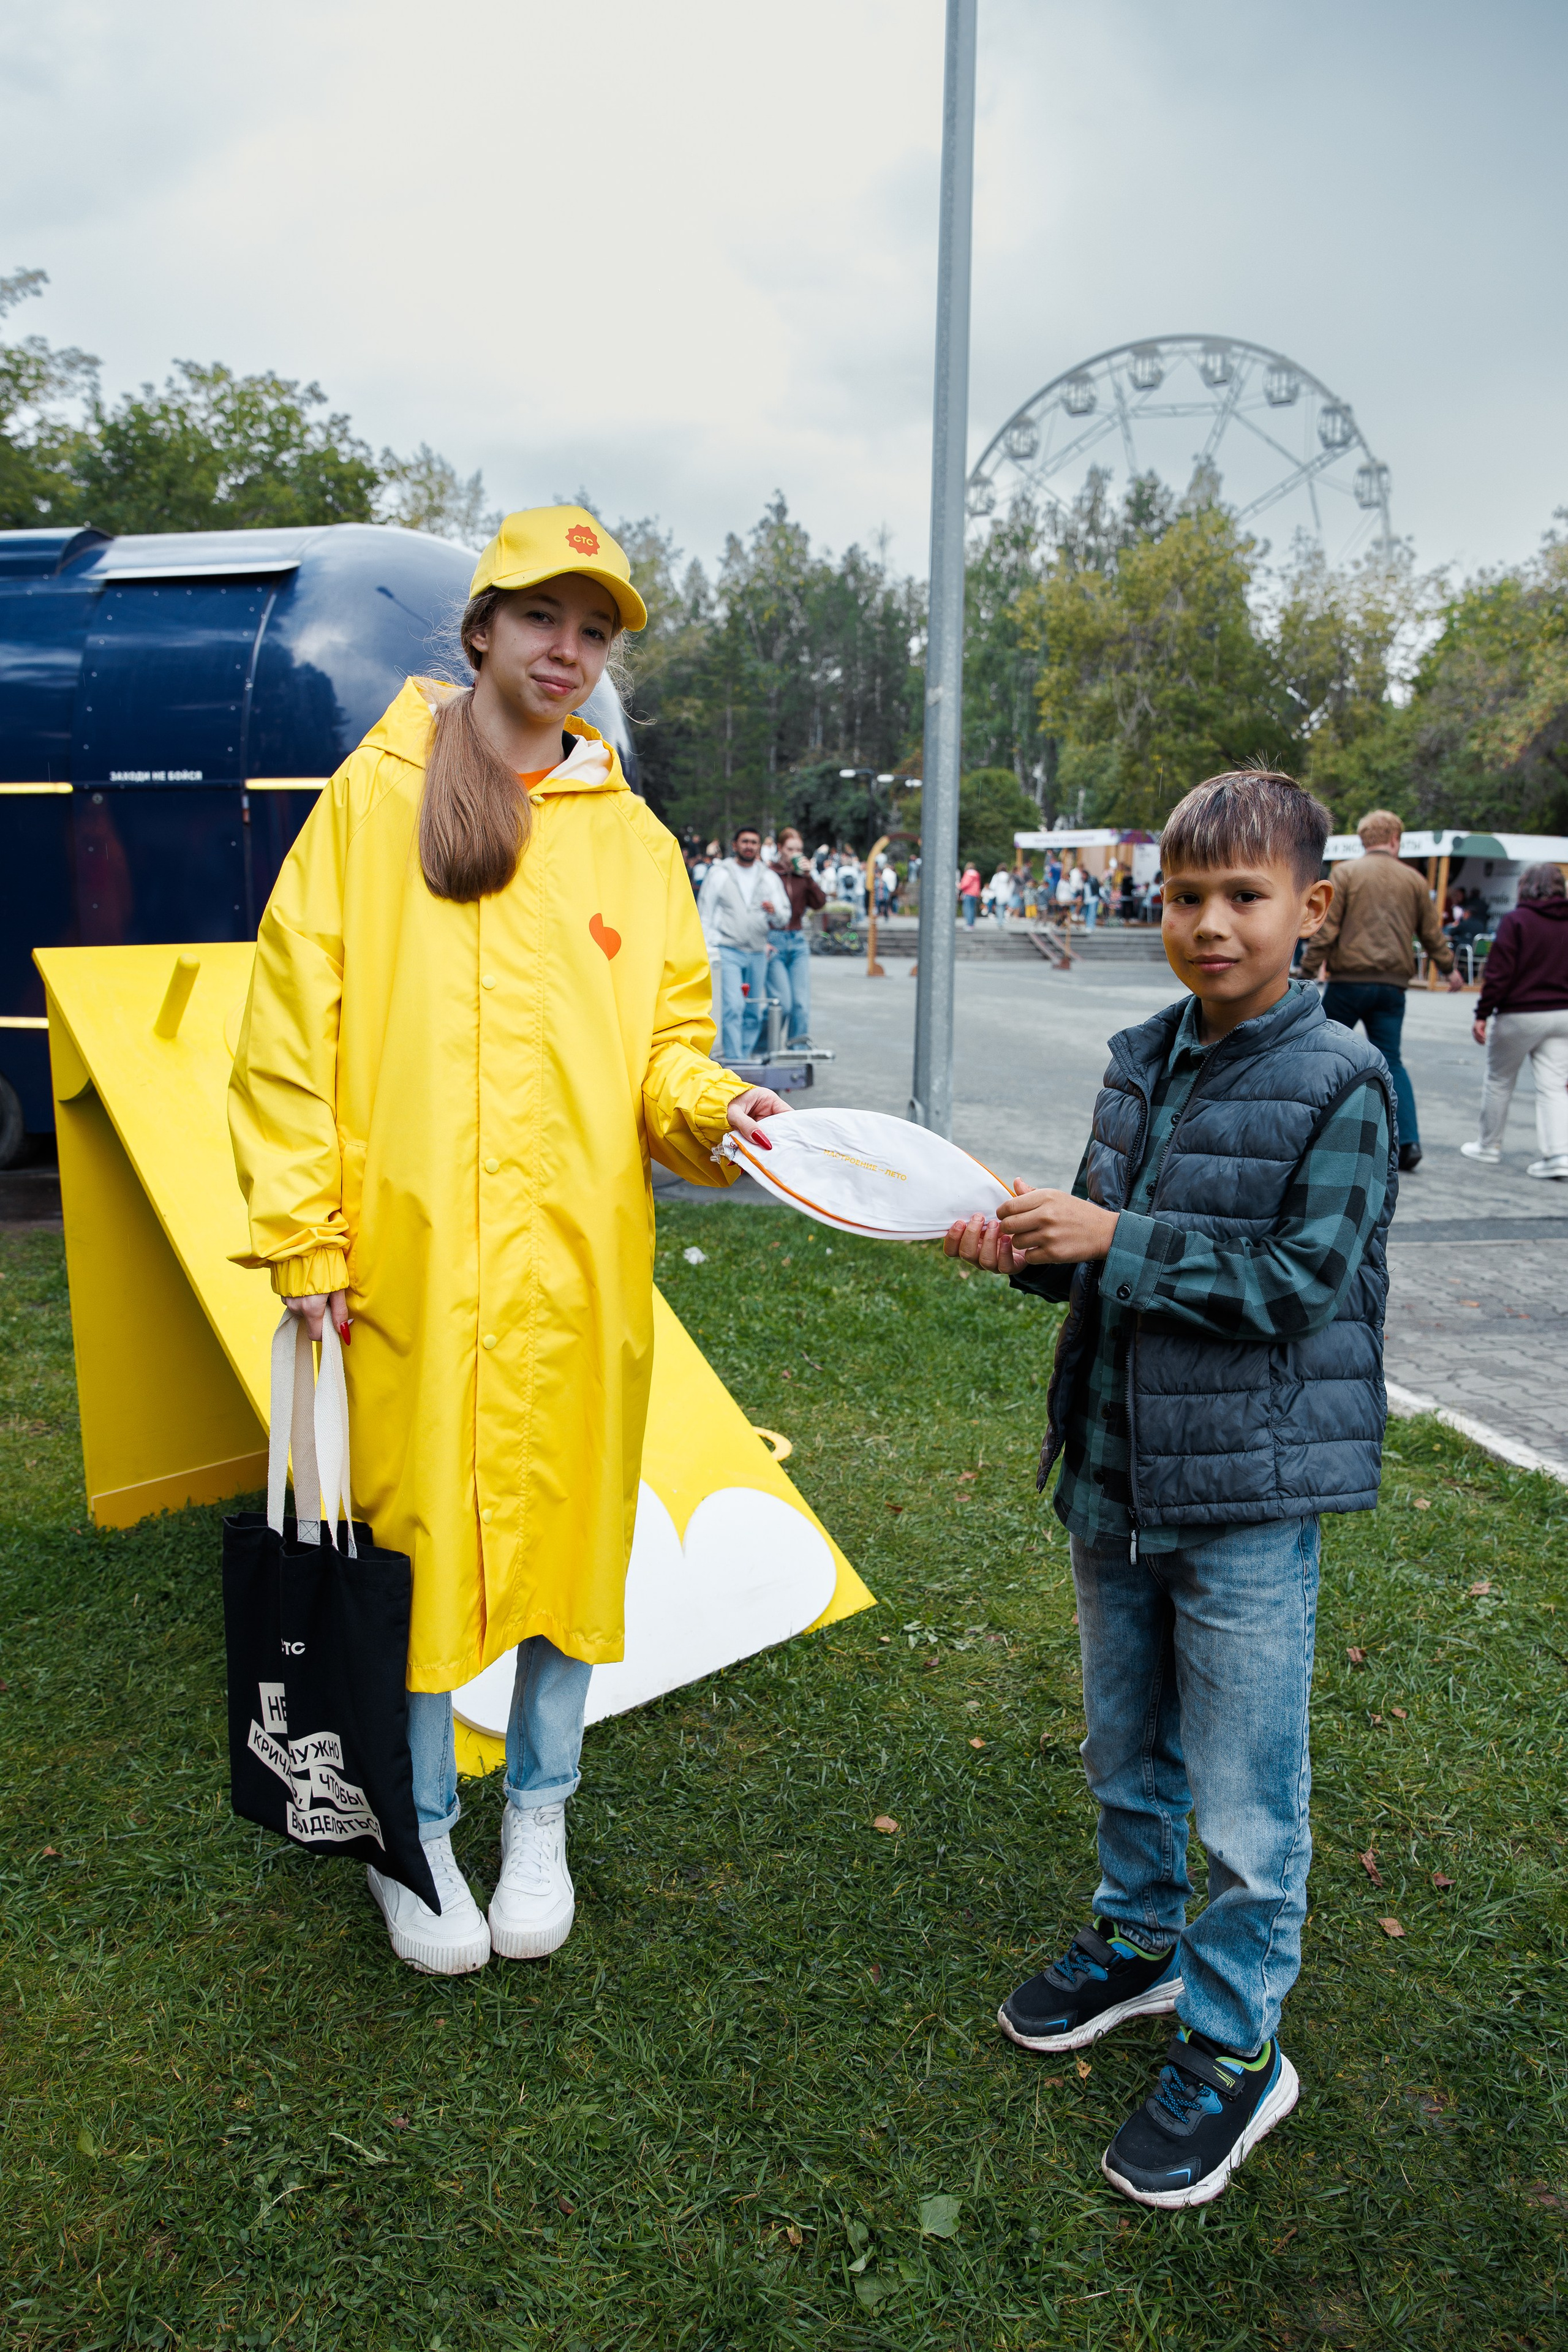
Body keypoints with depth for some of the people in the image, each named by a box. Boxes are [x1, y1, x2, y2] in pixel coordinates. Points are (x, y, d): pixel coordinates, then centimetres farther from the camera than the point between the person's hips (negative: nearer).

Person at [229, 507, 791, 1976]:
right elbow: (291, 1023, 0)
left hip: (577, 1261, 2)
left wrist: (707, 1108, -12)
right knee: (410, 1533, 6)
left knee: (568, 1526, 11)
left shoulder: (633, 838, 10)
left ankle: (538, 1815, 34)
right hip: (404, 1254, -2)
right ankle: (415, 1832, 29)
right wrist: (301, 1232, -6)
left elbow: (664, 1043, 11)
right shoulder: (373, 794, 3)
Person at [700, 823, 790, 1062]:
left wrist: (774, 912, -16)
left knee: (753, 1014, 6)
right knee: (733, 1006, -17)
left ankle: (746, 1056, 16)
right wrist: (709, 949, -3)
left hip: (758, 954, 4)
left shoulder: (770, 878, 13)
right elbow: (705, 913, 6)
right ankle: (734, 1061, -18)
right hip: (728, 951, -4)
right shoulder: (719, 873, 6)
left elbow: (785, 916, 8)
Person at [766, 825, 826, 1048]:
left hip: (798, 941, 4)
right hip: (773, 942, -4)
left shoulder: (803, 876, 10)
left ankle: (799, 1051, 0)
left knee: (802, 1002, -5)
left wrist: (809, 876, -9)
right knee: (782, 1003, -9)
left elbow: (819, 903, -1)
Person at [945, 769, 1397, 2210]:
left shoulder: (1340, 1084, -13)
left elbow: (1297, 1280, -18)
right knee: (1125, 1748, 23)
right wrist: (1029, 1245, -8)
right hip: (1116, 1471, 6)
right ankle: (1141, 1941, 46)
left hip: (1250, 1495, -6)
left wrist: (1112, 1238, -21)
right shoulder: (1145, 1063, 5)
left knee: (1244, 1793, 7)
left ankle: (1235, 2046, 28)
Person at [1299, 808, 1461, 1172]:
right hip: (1393, 985, 3)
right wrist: (1449, 969, 34)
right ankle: (1408, 1140, -2)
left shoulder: (1346, 872, -1)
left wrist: (1306, 973, -3)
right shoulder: (1413, 879, 10)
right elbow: (1432, 933, 18)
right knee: (1391, 1063, 7)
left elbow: (1325, 929, -8)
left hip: (1349, 980, -3)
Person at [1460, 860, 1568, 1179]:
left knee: (1499, 1081, 11)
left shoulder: (1516, 920, -9)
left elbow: (1499, 973, -13)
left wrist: (1482, 1014, -9)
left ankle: (1489, 1147, 22)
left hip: (1519, 1015, -4)